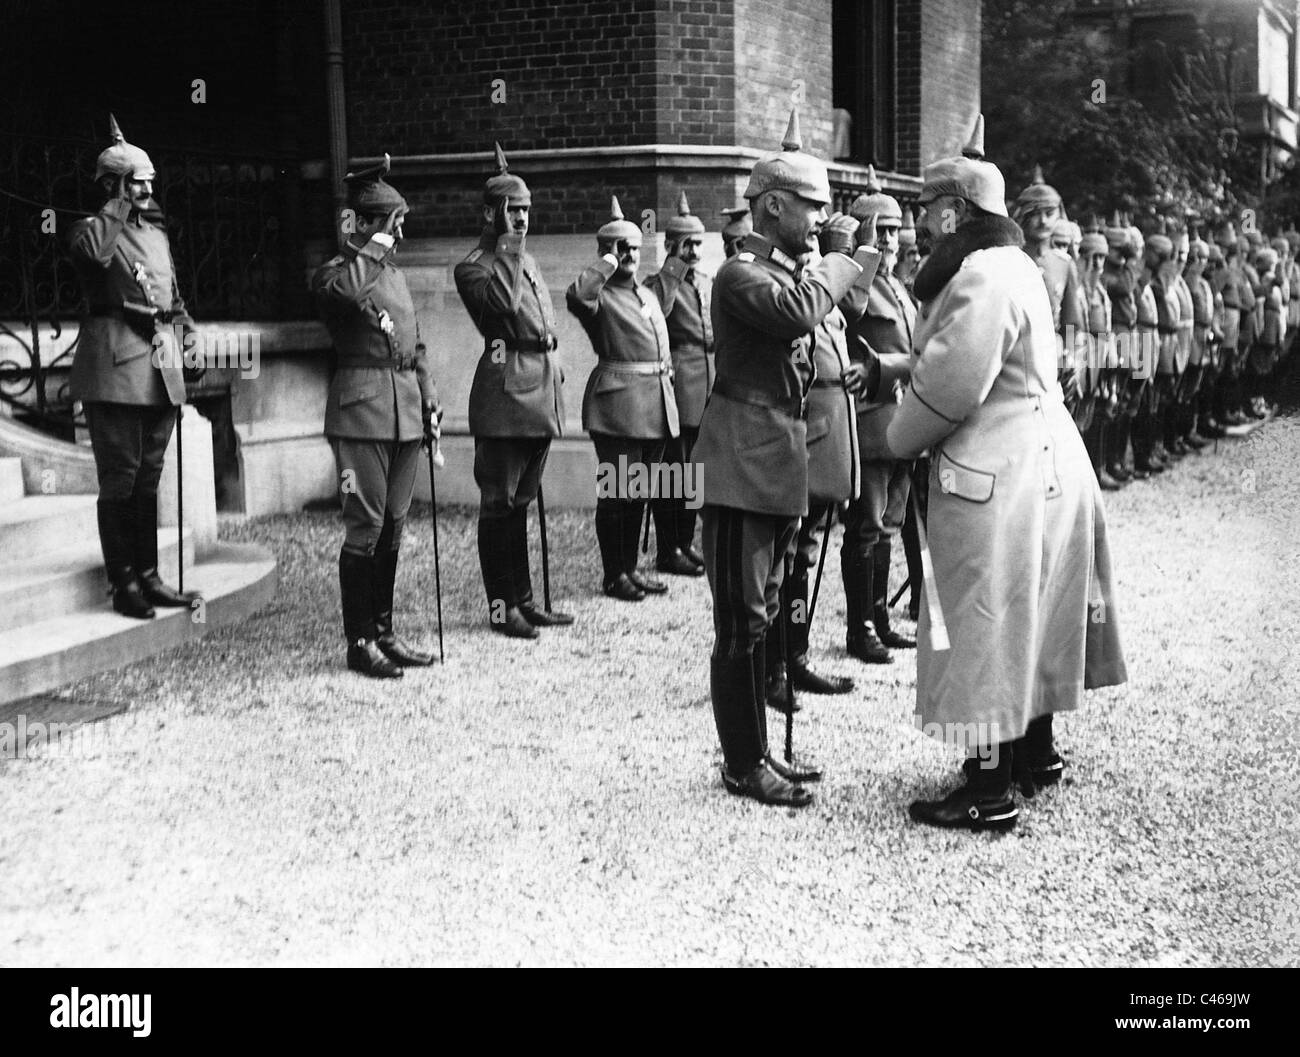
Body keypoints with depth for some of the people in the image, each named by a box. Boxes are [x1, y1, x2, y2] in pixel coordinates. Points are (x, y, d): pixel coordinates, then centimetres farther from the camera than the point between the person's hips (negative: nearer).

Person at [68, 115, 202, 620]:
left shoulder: (155, 230, 19)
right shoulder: (96, 229, -4)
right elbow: (89, 249, -28)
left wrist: (183, 321, 16)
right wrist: (118, 204, -17)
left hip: (160, 365, 8)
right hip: (116, 363, -8)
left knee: (149, 477, 12)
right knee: (120, 478, -5)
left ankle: (148, 576, 18)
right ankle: (123, 583, 1)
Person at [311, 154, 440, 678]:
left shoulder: (396, 275, 20)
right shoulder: (333, 274, -3)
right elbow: (346, 291, -28)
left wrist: (430, 399, 14)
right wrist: (370, 251, -12)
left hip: (406, 412, 7)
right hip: (362, 409, -7)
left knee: (393, 525, 10)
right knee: (365, 526, -7)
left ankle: (384, 632, 18)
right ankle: (360, 641, 0)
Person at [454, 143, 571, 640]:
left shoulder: (527, 261, 20)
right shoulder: (473, 266, -5)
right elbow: (504, 302, -23)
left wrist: (551, 375, 21)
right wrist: (507, 248, -15)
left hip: (540, 385, 8)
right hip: (505, 388, -8)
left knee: (520, 502, 13)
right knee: (499, 503, -3)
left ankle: (523, 600, 18)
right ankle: (501, 606, 2)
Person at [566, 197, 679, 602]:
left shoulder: (648, 295, 20)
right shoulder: (601, 296, -5)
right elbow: (575, 295, -29)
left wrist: (667, 373, 18)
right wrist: (608, 262, -16)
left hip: (657, 404, 8)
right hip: (618, 403, -8)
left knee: (639, 492, 13)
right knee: (617, 492, -4)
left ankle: (630, 567, 22)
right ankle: (615, 575, 5)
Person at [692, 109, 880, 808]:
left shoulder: (790, 270, 18)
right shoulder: (741, 274, -13)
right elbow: (800, 311, -30)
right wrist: (841, 256, -13)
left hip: (779, 467, 10)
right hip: (743, 468, -10)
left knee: (761, 615, 16)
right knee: (742, 621, -3)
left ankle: (755, 751, 26)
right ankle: (743, 765, 5)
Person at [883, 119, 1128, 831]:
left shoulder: (982, 277, -19)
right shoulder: (1013, 266, 14)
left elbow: (950, 387, -21)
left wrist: (899, 439, -6)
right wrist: (897, 368, 7)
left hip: (995, 478, -10)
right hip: (1041, 460, 10)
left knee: (985, 626, -3)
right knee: (1024, 618, 20)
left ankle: (990, 792, 5)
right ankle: (1036, 752, 34)